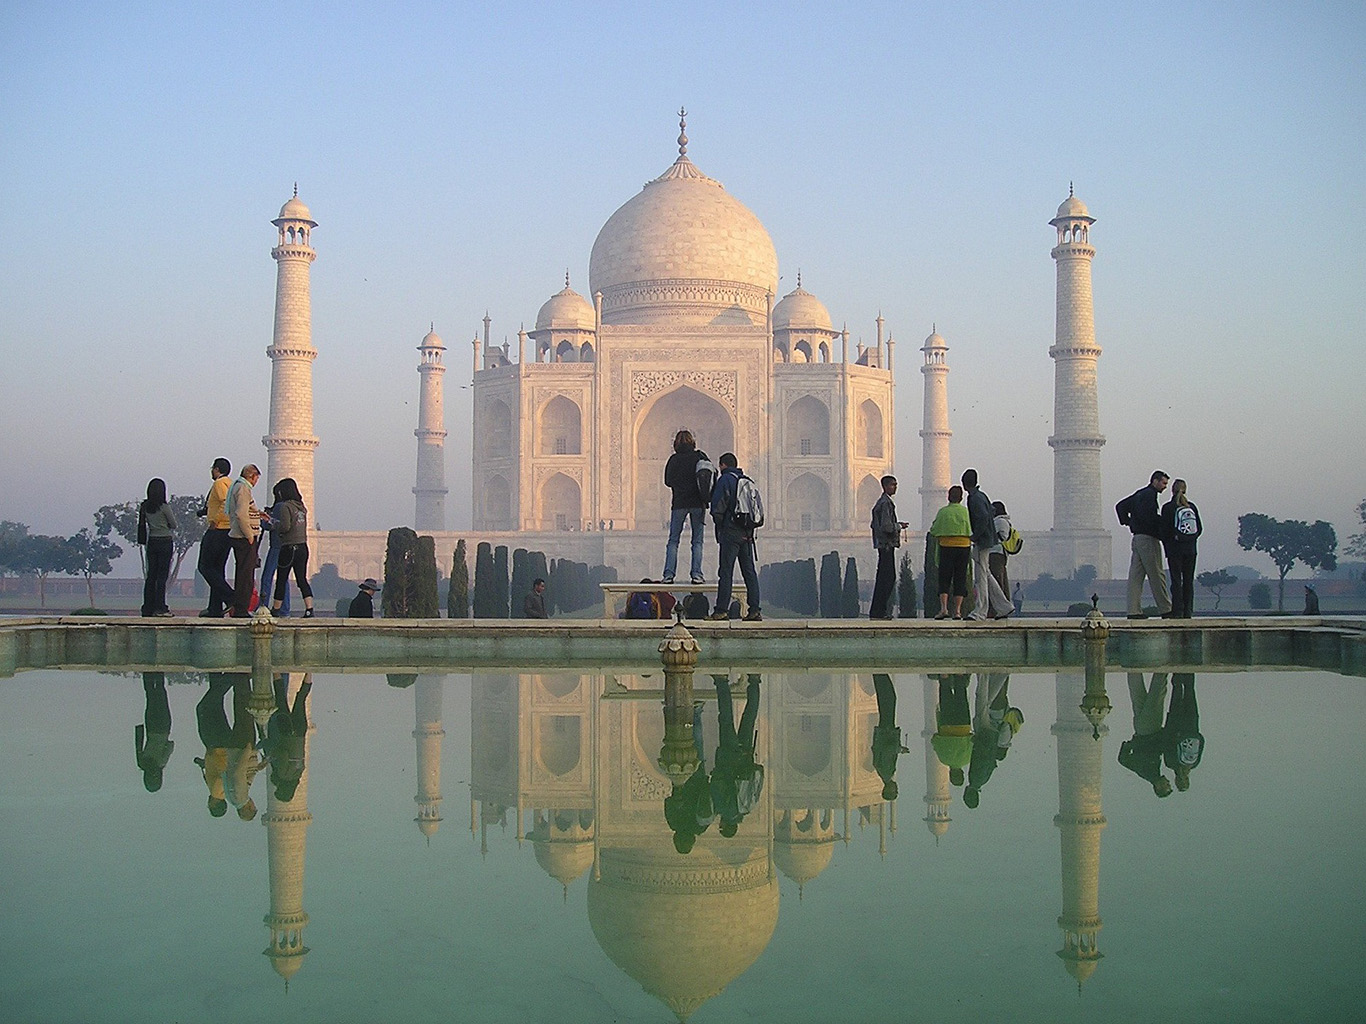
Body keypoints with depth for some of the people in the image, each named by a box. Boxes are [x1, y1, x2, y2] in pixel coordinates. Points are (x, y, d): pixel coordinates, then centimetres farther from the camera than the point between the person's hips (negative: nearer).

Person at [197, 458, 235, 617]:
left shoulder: (219, 483, -9)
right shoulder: (230, 484, 19)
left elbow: (227, 503, -24)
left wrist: (214, 522, -19)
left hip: (218, 531, -9)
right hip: (229, 531, 9)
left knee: (206, 567, -5)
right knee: (217, 569, 11)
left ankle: (230, 598, -15)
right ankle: (215, 608, 9)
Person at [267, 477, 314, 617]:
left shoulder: (285, 506, -10)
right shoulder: (301, 507, 12)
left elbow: (285, 526, -20)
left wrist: (274, 524, 2)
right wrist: (270, 519, 26)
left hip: (289, 548, -6)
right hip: (303, 547, 7)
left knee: (281, 580, 3)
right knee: (302, 580, 5)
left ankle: (275, 610, 10)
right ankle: (309, 609, -5)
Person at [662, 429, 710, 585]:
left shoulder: (674, 459, 1)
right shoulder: (700, 456, 1)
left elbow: (667, 481, 5)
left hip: (679, 503, 0)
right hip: (697, 503, 0)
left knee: (673, 540, 4)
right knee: (697, 541, 4)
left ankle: (668, 574, -4)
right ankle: (696, 574, -4)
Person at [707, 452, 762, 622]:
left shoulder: (724, 480, -5)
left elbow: (717, 507, -12)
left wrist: (719, 525, 3)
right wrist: (750, 526, 16)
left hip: (730, 532, -6)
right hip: (747, 534, 6)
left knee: (726, 571, -6)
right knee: (749, 572, 6)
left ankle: (721, 610, -9)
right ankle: (754, 610, 3)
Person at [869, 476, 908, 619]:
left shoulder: (880, 502, 18)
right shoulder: (886, 503, -14)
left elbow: (875, 525, 23)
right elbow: (887, 527, -23)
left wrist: (897, 525, 18)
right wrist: (899, 526, -5)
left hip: (882, 544, 11)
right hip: (887, 544, -11)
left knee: (883, 577, 12)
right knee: (887, 577, -9)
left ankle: (877, 611, 15)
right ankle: (878, 611, -9)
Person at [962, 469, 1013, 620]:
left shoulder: (975, 499, -16)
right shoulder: (982, 495, 13)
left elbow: (983, 518, -25)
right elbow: (990, 515, 19)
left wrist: (974, 537, -18)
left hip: (982, 542, -10)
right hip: (988, 540, 10)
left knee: (980, 576, -5)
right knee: (986, 575, 14)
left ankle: (980, 612, -2)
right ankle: (1004, 607, 16)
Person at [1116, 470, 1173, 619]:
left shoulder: (1139, 494, 19)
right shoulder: (1149, 494, -10)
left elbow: (1120, 506, 25)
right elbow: (1147, 515, -23)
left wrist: (1126, 521, 17)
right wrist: (1162, 520, -13)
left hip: (1136, 538, 9)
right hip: (1148, 538, -9)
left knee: (1135, 575, 4)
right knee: (1156, 575, -4)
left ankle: (1134, 610, 1)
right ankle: (1166, 609, 0)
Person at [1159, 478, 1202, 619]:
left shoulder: (1168, 508, -7)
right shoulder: (1192, 506, 5)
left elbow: (1165, 530, -8)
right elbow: (1199, 528, 7)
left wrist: (1167, 546, 6)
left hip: (1175, 549, -4)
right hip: (1191, 549, 4)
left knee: (1176, 580, -1)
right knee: (1189, 580, 8)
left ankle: (1177, 611, -5)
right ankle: (1187, 612, 7)